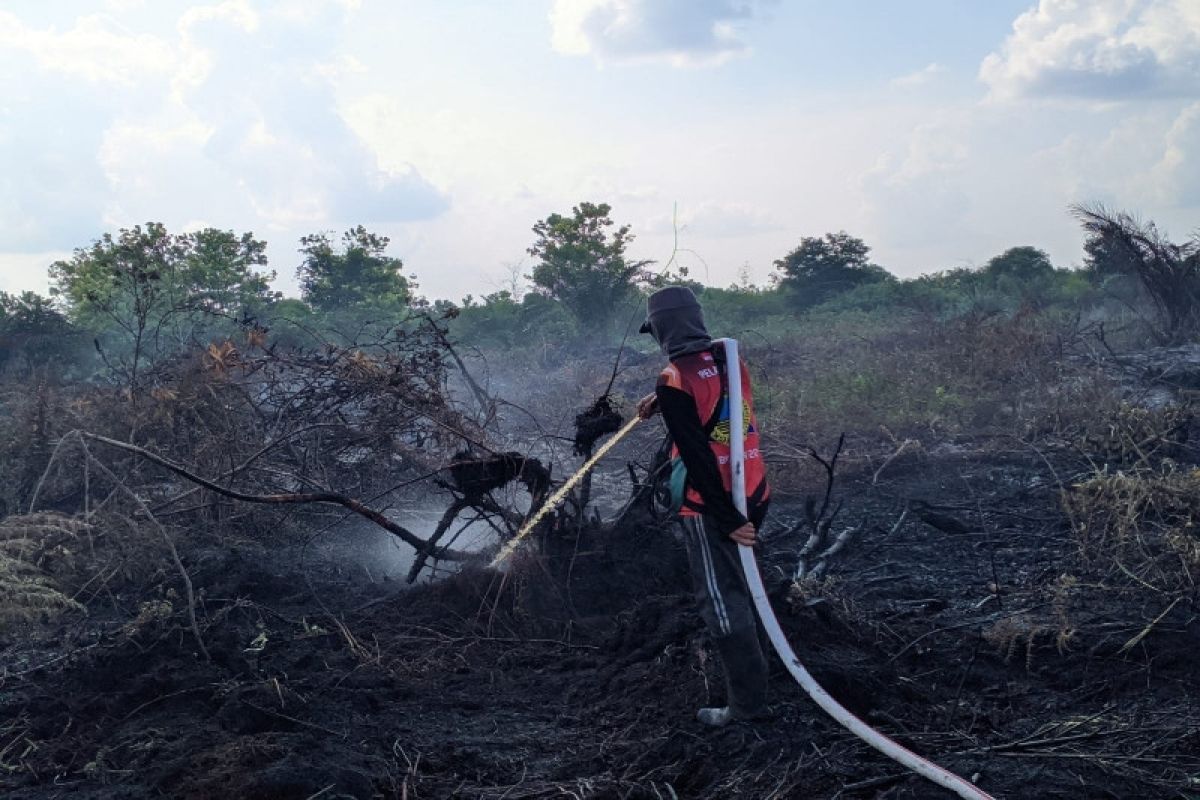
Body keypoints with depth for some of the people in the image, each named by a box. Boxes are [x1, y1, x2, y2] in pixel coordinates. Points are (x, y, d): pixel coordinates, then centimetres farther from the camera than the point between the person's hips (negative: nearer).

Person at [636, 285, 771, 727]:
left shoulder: (674, 379, -17)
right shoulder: (729, 358, 3)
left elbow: (697, 455, -21)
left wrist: (726, 520, -19)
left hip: (711, 506, -7)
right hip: (754, 493, 7)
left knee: (721, 600, 1)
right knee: (739, 586, 25)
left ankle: (747, 702, 5)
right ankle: (749, 676, 43)